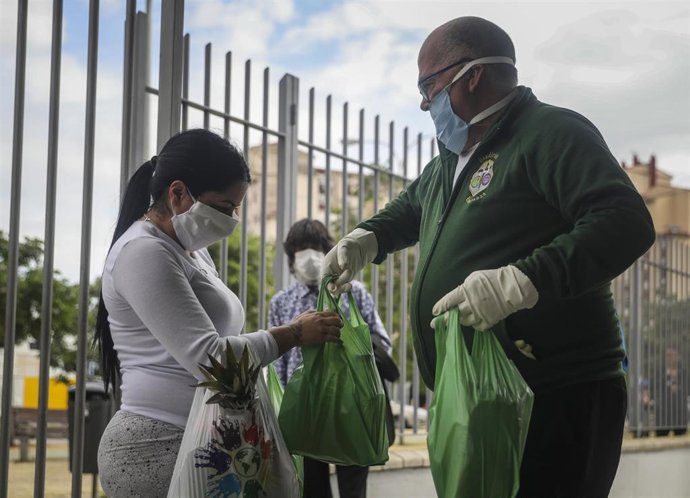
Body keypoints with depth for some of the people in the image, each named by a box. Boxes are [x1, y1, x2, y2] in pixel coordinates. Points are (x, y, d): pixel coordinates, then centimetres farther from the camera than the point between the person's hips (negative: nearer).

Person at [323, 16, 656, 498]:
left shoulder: (550, 133, -10)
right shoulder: (451, 163, 20)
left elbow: (626, 222, -24)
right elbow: (410, 210, 41)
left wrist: (519, 282, -34)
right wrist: (365, 239, 19)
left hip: (557, 404, -9)